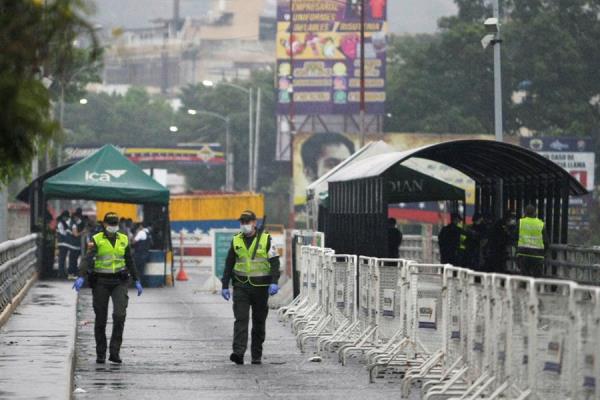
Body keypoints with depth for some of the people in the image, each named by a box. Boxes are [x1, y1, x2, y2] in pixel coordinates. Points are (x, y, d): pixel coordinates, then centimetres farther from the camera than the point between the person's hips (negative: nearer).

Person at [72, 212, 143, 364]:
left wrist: (136, 281, 16)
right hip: (100, 282, -2)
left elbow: (129, 261, 17)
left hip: (119, 282, 2)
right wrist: (81, 277, -32)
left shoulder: (123, 240, 7)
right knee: (101, 319, 4)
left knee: (119, 314, -16)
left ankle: (114, 352, -11)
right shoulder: (96, 240, -5)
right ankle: (100, 354, 16)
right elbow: (87, 259, -17)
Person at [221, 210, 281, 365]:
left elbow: (275, 262, -5)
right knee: (240, 319, -12)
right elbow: (229, 264, 13)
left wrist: (274, 282, -17)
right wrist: (225, 286, 8)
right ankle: (238, 352, -21)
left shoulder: (266, 240, 0)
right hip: (241, 286, 1)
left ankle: (257, 355, 16)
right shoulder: (236, 241, 8)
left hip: (260, 286, -1)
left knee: (259, 322, 7)